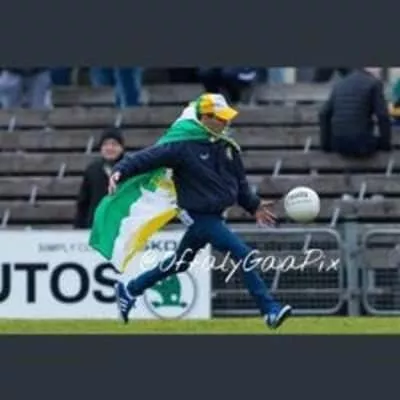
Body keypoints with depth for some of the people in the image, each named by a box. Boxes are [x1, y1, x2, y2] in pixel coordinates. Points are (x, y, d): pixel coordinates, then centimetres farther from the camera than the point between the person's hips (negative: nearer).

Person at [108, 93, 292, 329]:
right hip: (200, 217, -8)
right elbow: (148, 157, -19)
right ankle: (270, 310, -15)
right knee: (243, 254, -17)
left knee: (181, 263, 21)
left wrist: (254, 205, 14)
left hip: (215, 216, 8)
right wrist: (120, 172, -30)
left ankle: (129, 291, 36)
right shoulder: (184, 146, -16)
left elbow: (239, 182, 18)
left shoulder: (227, 147, 6)